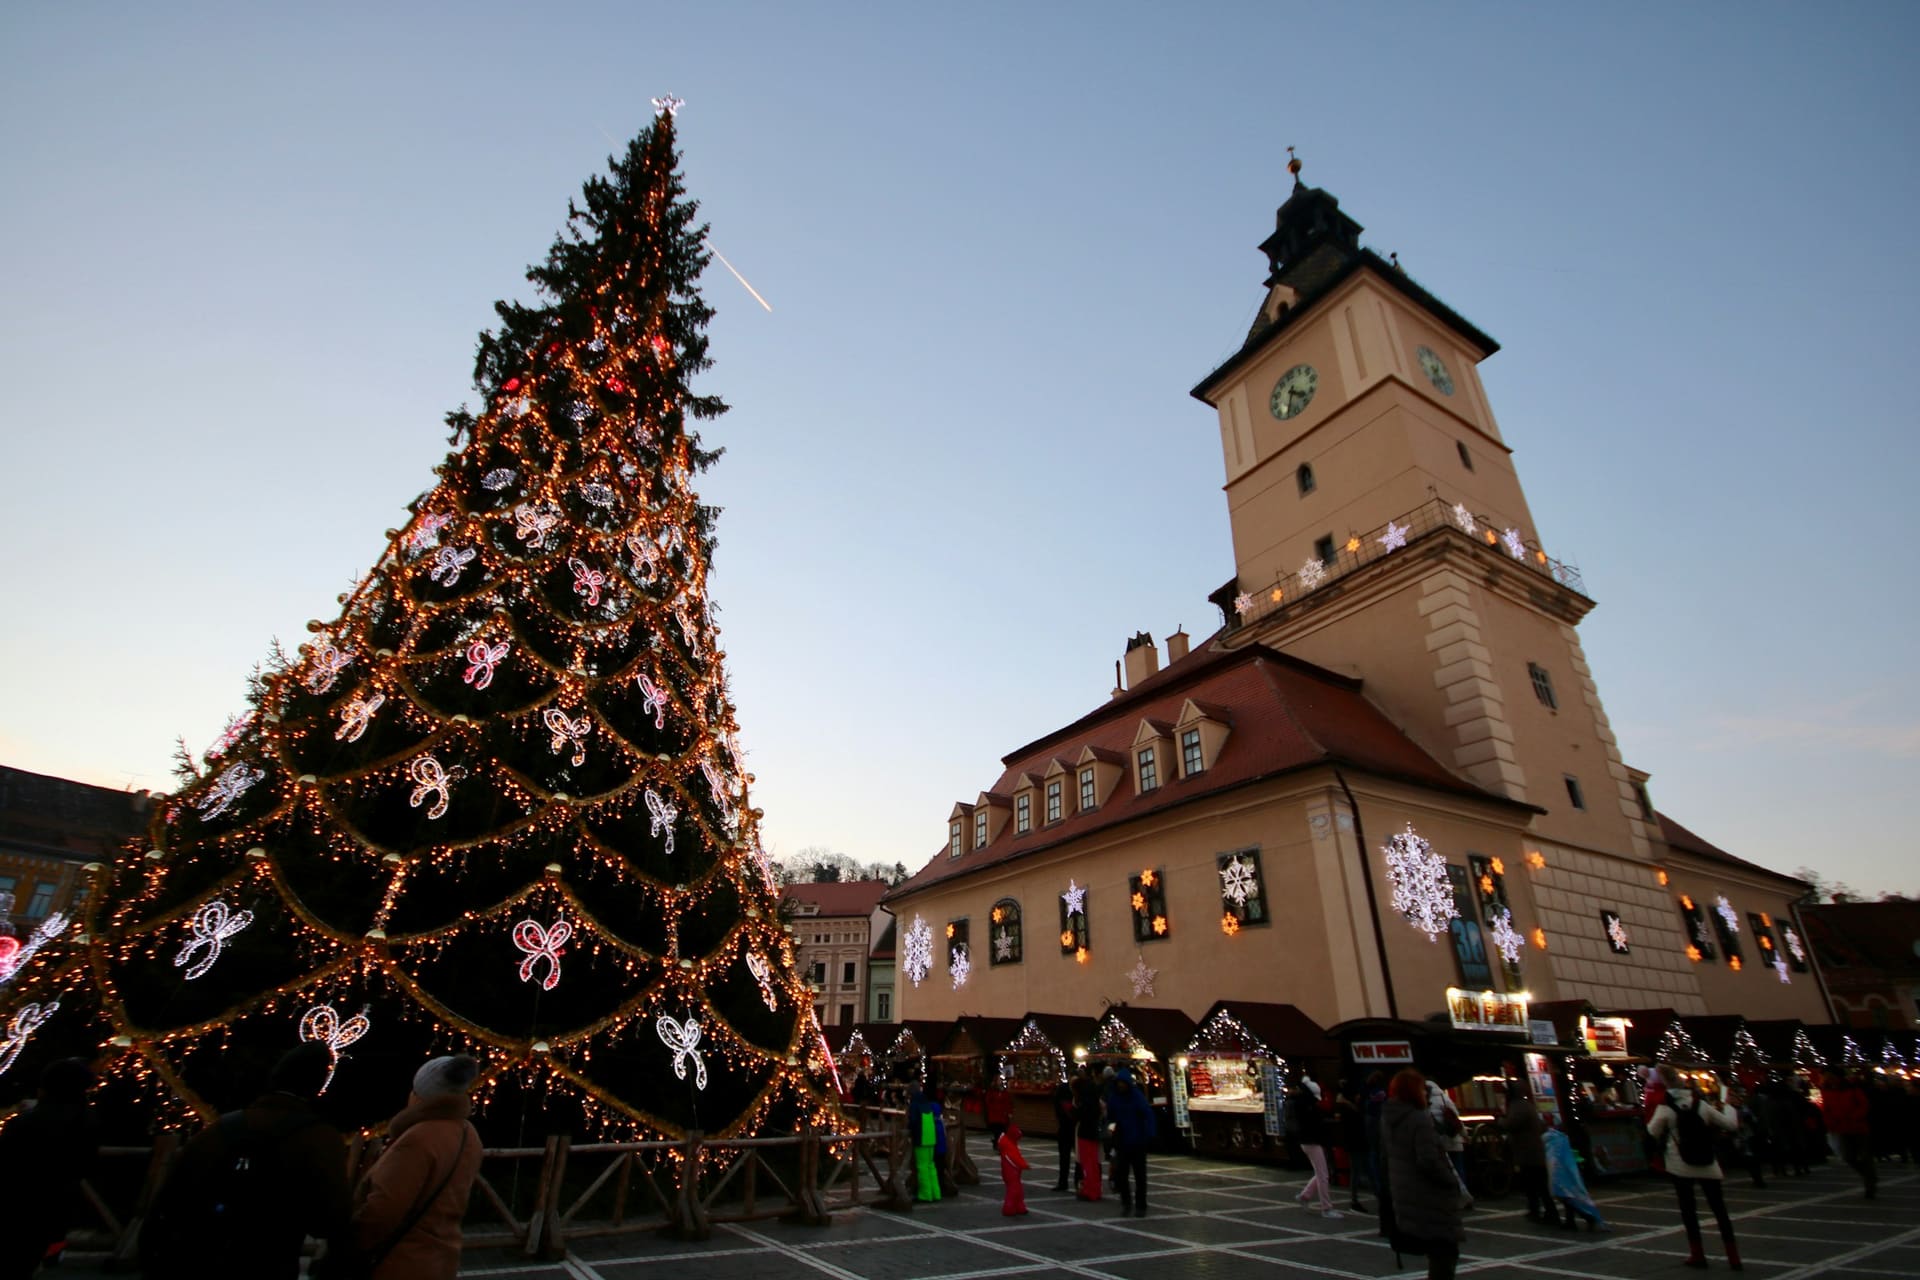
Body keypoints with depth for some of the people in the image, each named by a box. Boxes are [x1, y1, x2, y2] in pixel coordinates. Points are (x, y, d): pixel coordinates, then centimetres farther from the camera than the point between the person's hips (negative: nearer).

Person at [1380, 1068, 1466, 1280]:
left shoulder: (1388, 1119, 8)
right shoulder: (1420, 1119, -21)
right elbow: (1429, 1162, -26)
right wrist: (1455, 1183, -12)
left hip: (1404, 1195, 8)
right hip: (1430, 1198, -8)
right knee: (1445, 1251, 4)